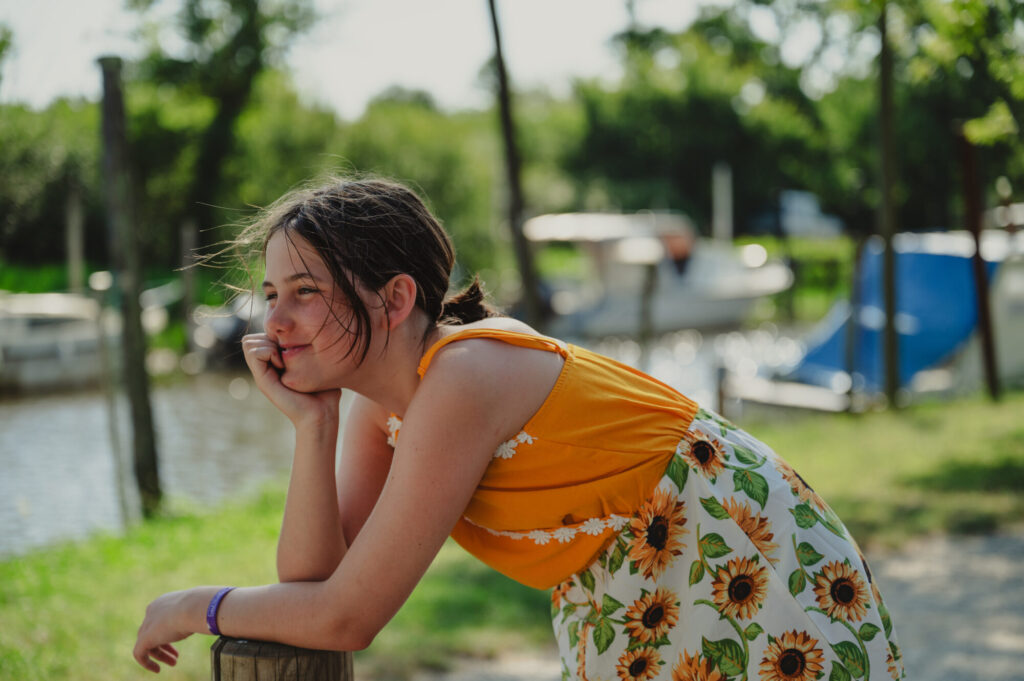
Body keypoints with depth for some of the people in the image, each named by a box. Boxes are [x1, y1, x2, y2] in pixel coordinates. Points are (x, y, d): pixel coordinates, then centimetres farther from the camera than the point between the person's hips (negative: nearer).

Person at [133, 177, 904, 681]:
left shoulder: (464, 378, -28)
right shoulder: (381, 405, -1)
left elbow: (348, 617, -25)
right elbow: (314, 579, -7)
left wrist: (194, 607, -10)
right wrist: (311, 421, -16)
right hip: (632, 612, 8)